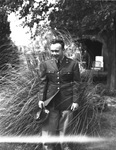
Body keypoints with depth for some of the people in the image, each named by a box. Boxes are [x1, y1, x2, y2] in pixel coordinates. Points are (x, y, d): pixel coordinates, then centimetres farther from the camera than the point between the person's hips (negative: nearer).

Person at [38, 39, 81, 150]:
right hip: (51, 101, 1)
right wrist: (41, 99, -2)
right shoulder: (45, 64, 0)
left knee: (65, 126, 9)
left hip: (67, 100, -1)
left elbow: (76, 83, -2)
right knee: (49, 126, 4)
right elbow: (43, 83, 4)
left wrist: (75, 101, -4)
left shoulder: (73, 64, -4)